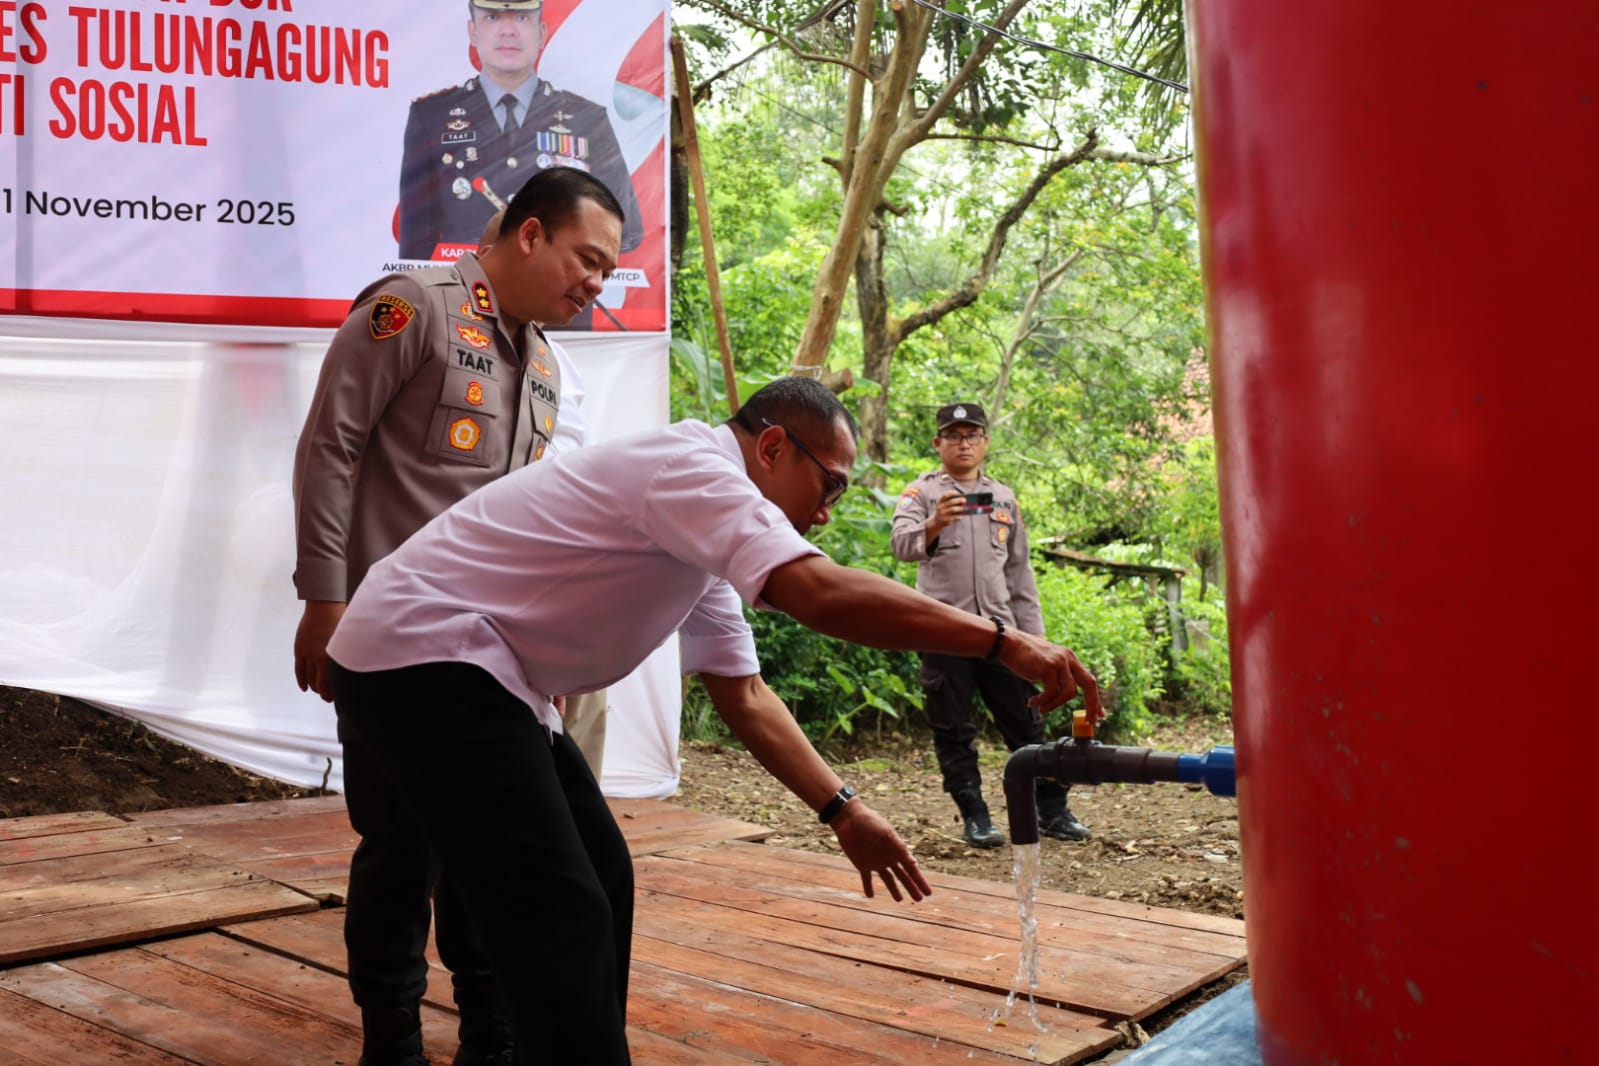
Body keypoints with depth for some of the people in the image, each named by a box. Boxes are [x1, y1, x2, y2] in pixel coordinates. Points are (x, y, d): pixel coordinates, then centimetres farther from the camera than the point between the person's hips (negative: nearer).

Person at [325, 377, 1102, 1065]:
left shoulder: (702, 532, 14)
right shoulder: (692, 468, -17)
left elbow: (744, 695, 15)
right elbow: (823, 595, -31)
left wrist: (840, 811, 8)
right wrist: (1002, 642, -26)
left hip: (460, 668, 11)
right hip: (420, 661, -11)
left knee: (598, 880, 12)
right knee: (565, 919, -14)